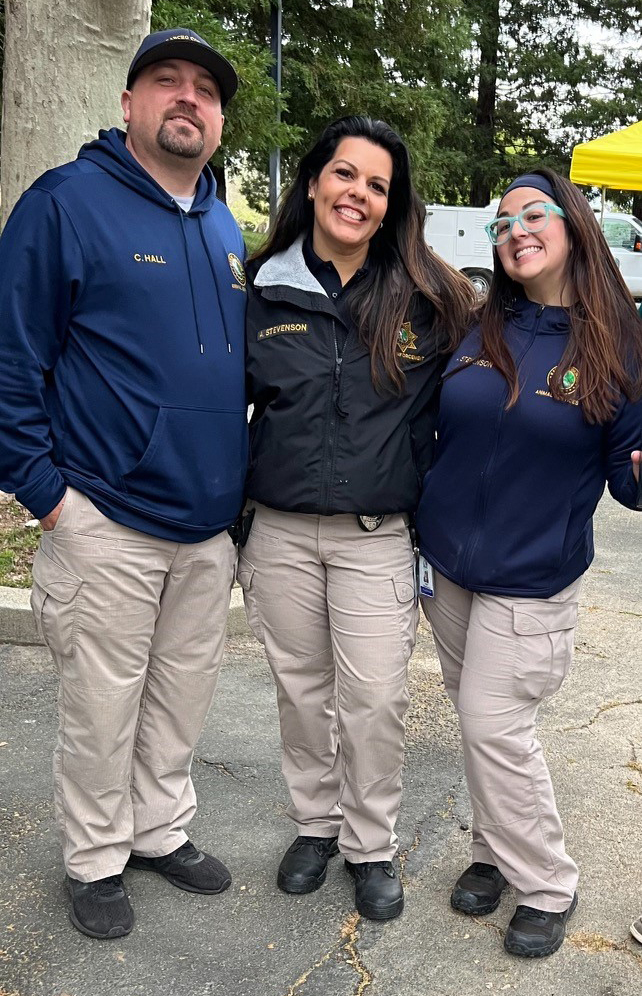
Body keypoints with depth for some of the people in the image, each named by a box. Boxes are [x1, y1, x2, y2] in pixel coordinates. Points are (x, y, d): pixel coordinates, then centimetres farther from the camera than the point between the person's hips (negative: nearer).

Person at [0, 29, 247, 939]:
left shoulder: (226, 229, 13)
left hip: (211, 525, 6)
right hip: (106, 525, -6)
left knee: (182, 695, 17)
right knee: (103, 709, 7)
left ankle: (161, 830, 37)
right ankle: (95, 860, 28)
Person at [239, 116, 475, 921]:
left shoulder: (428, 297, -2)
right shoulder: (264, 293, 1)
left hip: (377, 538, -1)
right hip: (280, 531, 2)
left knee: (373, 699, 3)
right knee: (301, 690, 14)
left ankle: (370, 845, 25)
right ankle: (316, 822, 36)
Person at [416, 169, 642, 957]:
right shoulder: (478, 331, 2)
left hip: (530, 578, -4)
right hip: (447, 567, 4)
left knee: (495, 726, -3)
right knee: (477, 719, 13)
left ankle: (546, 888, 18)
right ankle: (497, 852, 34)